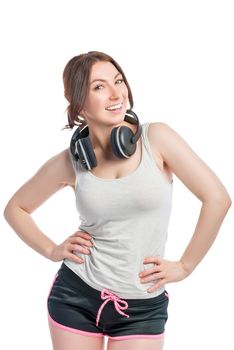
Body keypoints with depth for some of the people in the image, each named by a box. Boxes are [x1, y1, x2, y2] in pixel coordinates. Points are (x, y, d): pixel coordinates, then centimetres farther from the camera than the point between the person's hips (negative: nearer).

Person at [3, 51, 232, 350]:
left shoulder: (156, 138, -7)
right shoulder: (69, 162, -2)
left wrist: (185, 266, -6)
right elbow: (15, 208, 13)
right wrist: (51, 250, 1)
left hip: (143, 306, -1)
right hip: (75, 295, 2)